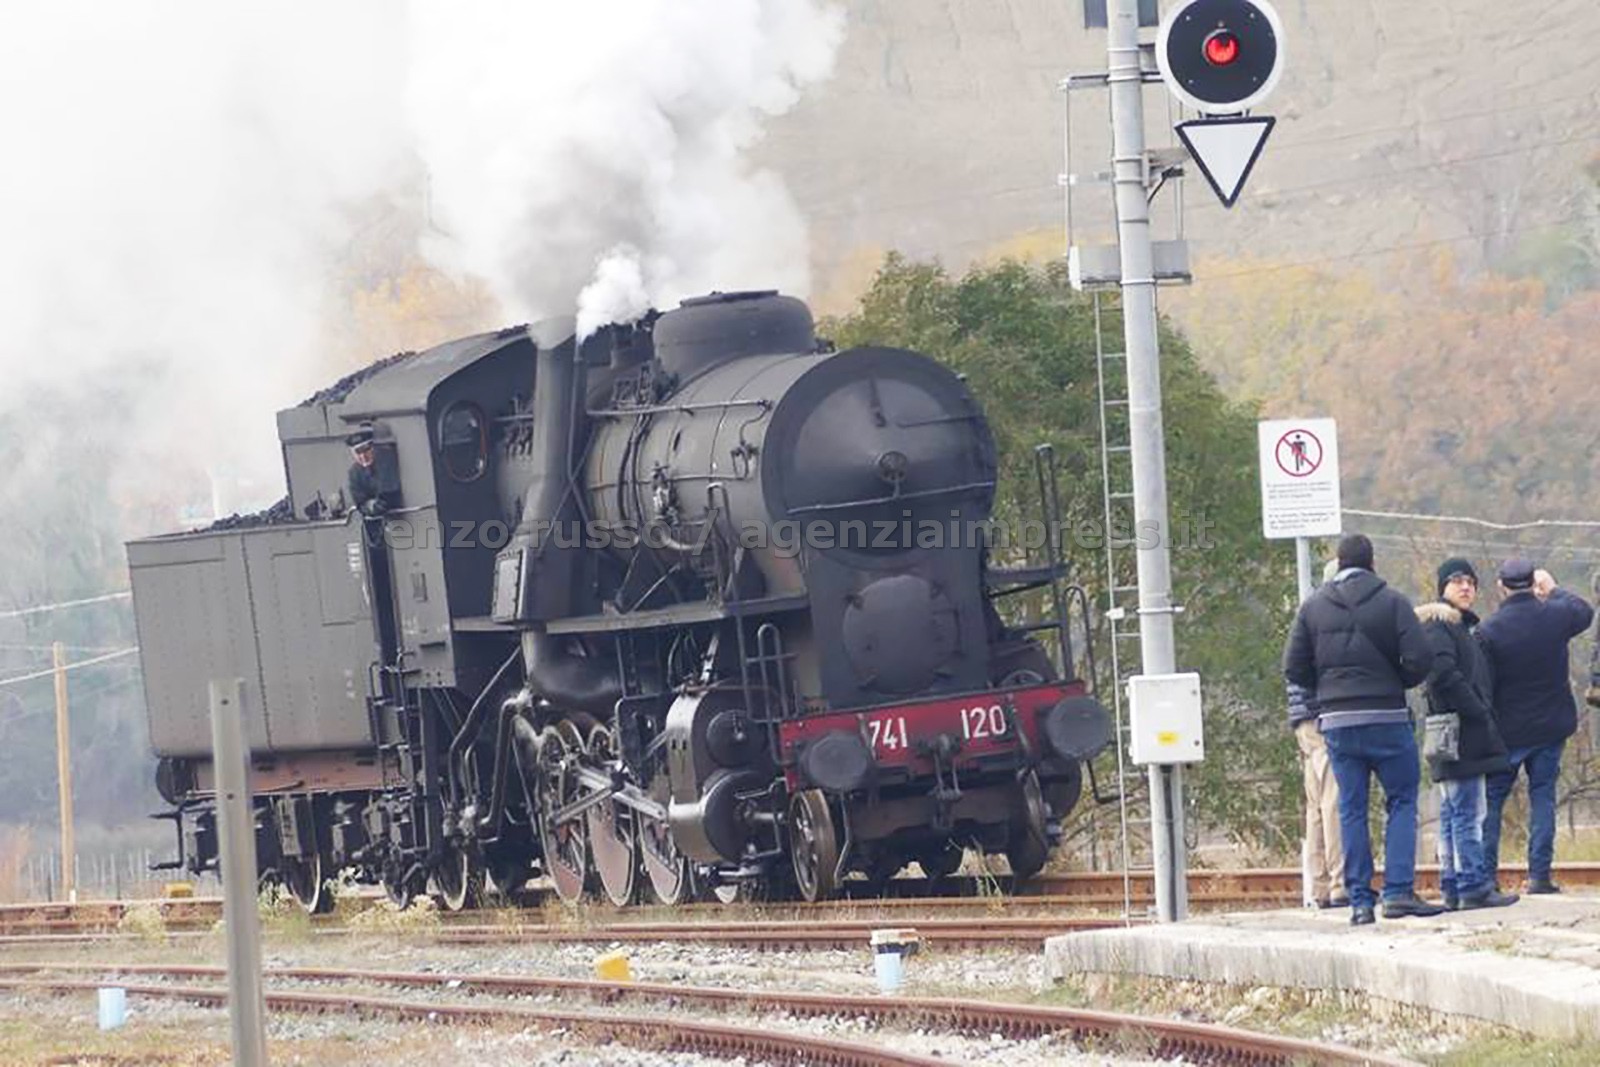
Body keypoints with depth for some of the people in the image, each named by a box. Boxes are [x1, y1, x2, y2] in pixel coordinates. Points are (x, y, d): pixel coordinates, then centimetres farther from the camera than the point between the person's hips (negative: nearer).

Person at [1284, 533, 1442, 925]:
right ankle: (1399, 890, -6)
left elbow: (1294, 668, 2)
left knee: (1351, 811, 8)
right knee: (1402, 801, 6)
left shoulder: (1313, 607, 5)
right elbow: (1420, 659, -11)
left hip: (1336, 721, 3)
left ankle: (1359, 900, 5)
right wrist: (1396, 683, 8)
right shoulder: (1392, 602, -4)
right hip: (1387, 717, -3)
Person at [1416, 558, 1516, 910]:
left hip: (1463, 735, 10)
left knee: (1453, 814, 10)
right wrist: (1478, 712, -18)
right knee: (1468, 812, -11)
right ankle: (1474, 885, -13)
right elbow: (1444, 674, -22)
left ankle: (1452, 887, 12)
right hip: (1459, 735, -10)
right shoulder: (1438, 626, -9)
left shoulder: (1460, 627, 23)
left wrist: (1481, 712, 11)